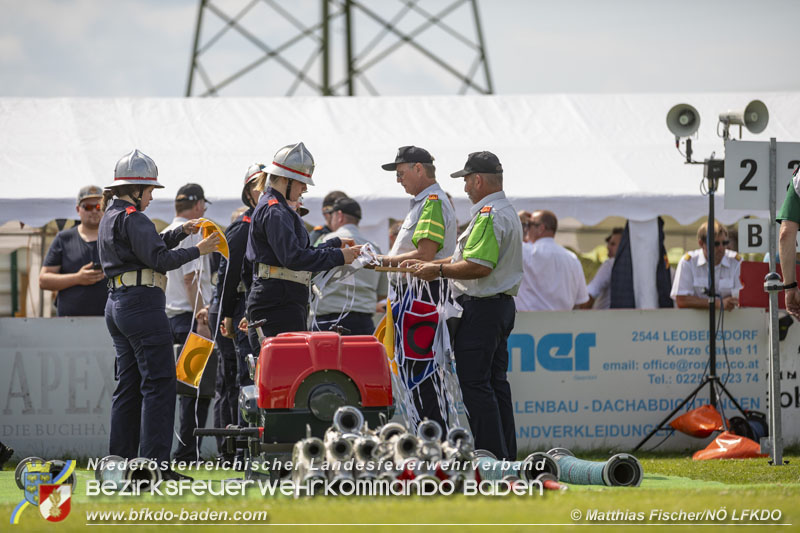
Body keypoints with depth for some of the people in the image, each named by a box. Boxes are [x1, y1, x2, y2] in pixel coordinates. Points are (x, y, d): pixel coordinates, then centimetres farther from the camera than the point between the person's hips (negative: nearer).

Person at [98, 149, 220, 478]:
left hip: (118, 305, 10)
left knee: (128, 386, 12)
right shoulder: (132, 218, -12)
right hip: (142, 303, -10)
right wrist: (198, 251, -8)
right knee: (158, 384, -9)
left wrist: (181, 232, 16)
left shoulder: (111, 218, 18)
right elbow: (159, 260, -17)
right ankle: (155, 463, -13)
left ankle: (120, 461, 12)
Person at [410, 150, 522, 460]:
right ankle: (507, 456, 13)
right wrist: (434, 265, 18)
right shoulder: (508, 212, 18)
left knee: (474, 383, -8)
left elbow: (478, 267, -24)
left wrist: (439, 270, -14)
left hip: (481, 308, -11)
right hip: (503, 305, 11)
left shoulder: (489, 216, -16)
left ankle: (492, 456, -10)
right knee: (496, 382, 12)